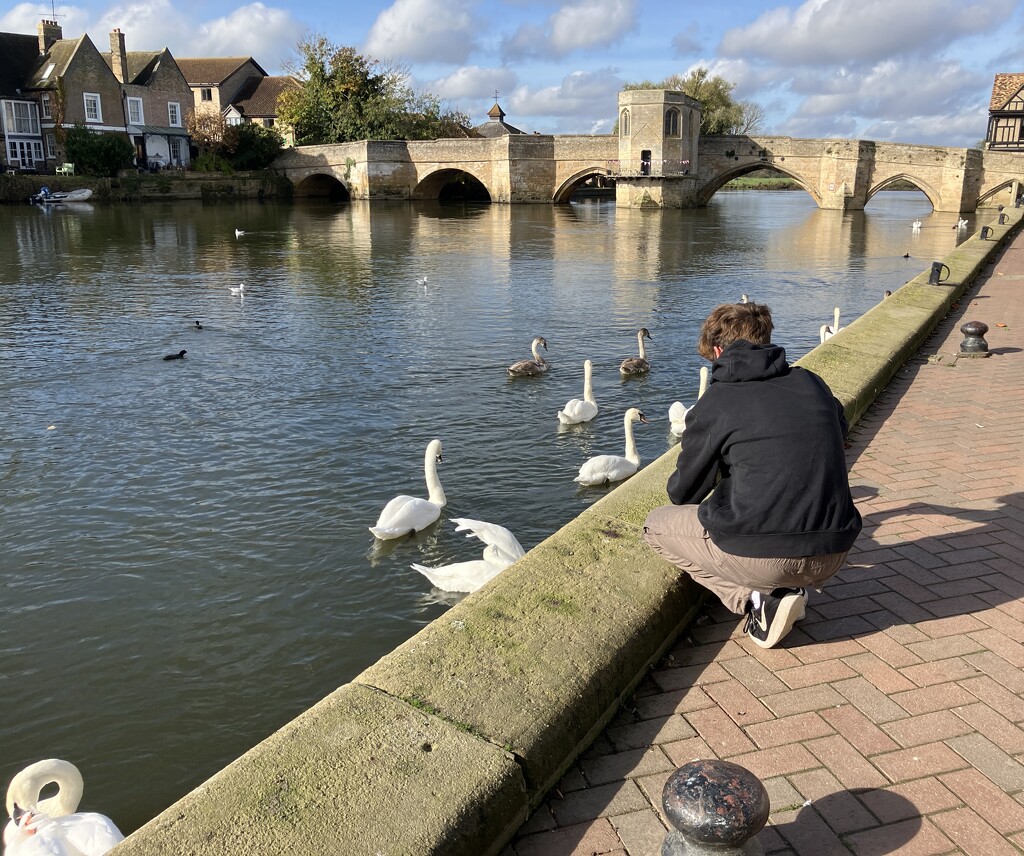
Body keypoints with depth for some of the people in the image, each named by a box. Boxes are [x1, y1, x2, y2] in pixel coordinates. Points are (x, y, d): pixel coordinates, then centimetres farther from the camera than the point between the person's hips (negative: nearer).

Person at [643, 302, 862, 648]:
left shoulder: (715, 402, -4)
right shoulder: (813, 384, 9)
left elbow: (683, 493, 5)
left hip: (759, 557, -6)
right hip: (832, 557, 6)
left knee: (657, 525, 17)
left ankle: (757, 599, 0)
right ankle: (789, 589, 9)